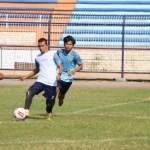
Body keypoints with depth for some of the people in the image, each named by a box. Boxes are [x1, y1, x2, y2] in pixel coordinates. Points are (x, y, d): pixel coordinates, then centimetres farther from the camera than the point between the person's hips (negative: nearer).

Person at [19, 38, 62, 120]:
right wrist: (26, 76, 25)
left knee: (50, 101, 3)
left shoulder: (53, 55, 2)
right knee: (29, 93, -22)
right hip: (40, 81, 3)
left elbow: (60, 66, 0)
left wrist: (59, 74, -22)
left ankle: (48, 113, 36)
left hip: (51, 82, -3)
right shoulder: (37, 57, 17)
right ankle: (26, 112, -25)